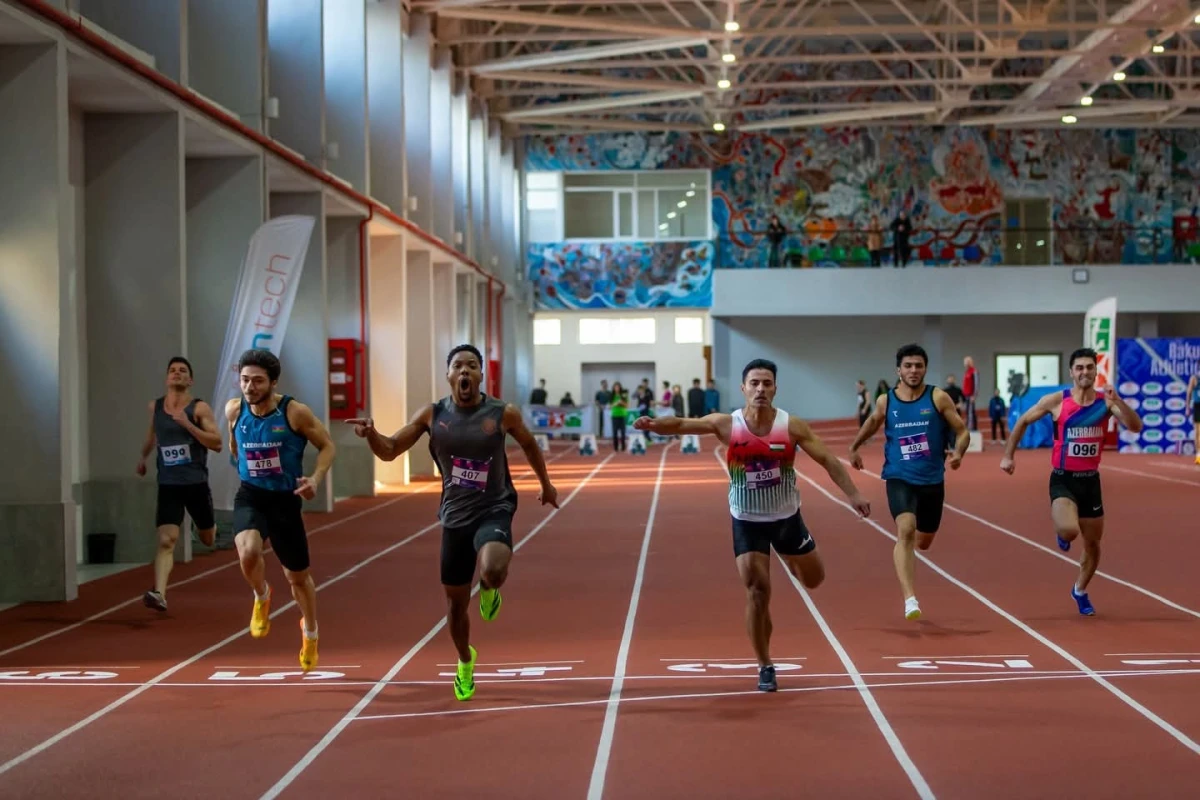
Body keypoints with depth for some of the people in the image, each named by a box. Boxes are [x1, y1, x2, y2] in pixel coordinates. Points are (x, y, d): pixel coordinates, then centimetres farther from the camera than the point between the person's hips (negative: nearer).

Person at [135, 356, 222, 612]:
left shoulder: (199, 408, -7)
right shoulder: (155, 407, 6)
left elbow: (217, 444, -16)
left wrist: (187, 424, -23)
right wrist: (143, 456, 27)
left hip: (196, 483, -1)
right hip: (168, 485, 1)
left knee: (208, 539, 19)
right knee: (166, 541, -17)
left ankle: (206, 526, 56)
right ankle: (159, 594, -26)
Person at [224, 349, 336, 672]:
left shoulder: (294, 412, -17)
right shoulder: (234, 410, -7)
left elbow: (327, 446, -8)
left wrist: (316, 478, -23)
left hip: (285, 499, -1)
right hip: (250, 496, 1)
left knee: (297, 575, 13)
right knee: (248, 552, -30)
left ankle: (310, 631, 43)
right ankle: (262, 597, 5)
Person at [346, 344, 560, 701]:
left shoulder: (503, 413, -9)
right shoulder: (432, 415, -5)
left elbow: (529, 444, 11)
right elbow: (390, 451, -1)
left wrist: (545, 484, 21)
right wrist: (371, 434, -23)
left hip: (494, 510, -2)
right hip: (455, 516, 2)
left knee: (493, 572, -34)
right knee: (456, 602, 12)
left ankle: (488, 589, 7)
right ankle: (465, 662, 42)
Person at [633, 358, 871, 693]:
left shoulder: (791, 426, -14)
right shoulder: (727, 424, -15)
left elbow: (827, 460, -12)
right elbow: (682, 424, -21)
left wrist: (853, 494, -22)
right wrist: (654, 424, -42)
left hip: (787, 516, 2)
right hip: (747, 521, -2)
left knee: (814, 579, 16)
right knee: (757, 592, -8)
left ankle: (789, 558, 54)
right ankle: (765, 667, 7)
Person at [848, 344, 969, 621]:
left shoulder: (939, 398, -6)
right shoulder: (885, 401, -2)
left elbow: (962, 431, -4)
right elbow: (872, 423, 20)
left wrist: (957, 453, -23)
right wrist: (854, 447, 30)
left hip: (932, 480, 2)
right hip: (899, 478, -1)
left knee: (923, 542, 17)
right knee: (905, 530, -27)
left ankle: (904, 551, 58)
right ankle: (910, 600, -34)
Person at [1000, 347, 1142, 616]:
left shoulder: (1106, 401, -5)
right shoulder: (1056, 401, -9)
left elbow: (1135, 427, -16)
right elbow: (1023, 421, 4)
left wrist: (1118, 402, -32)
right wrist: (1008, 456, 3)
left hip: (1091, 480, 3)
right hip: (1063, 480, -3)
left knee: (1093, 543, 13)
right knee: (1069, 531, -29)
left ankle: (1080, 590, 40)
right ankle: (1062, 533, 11)